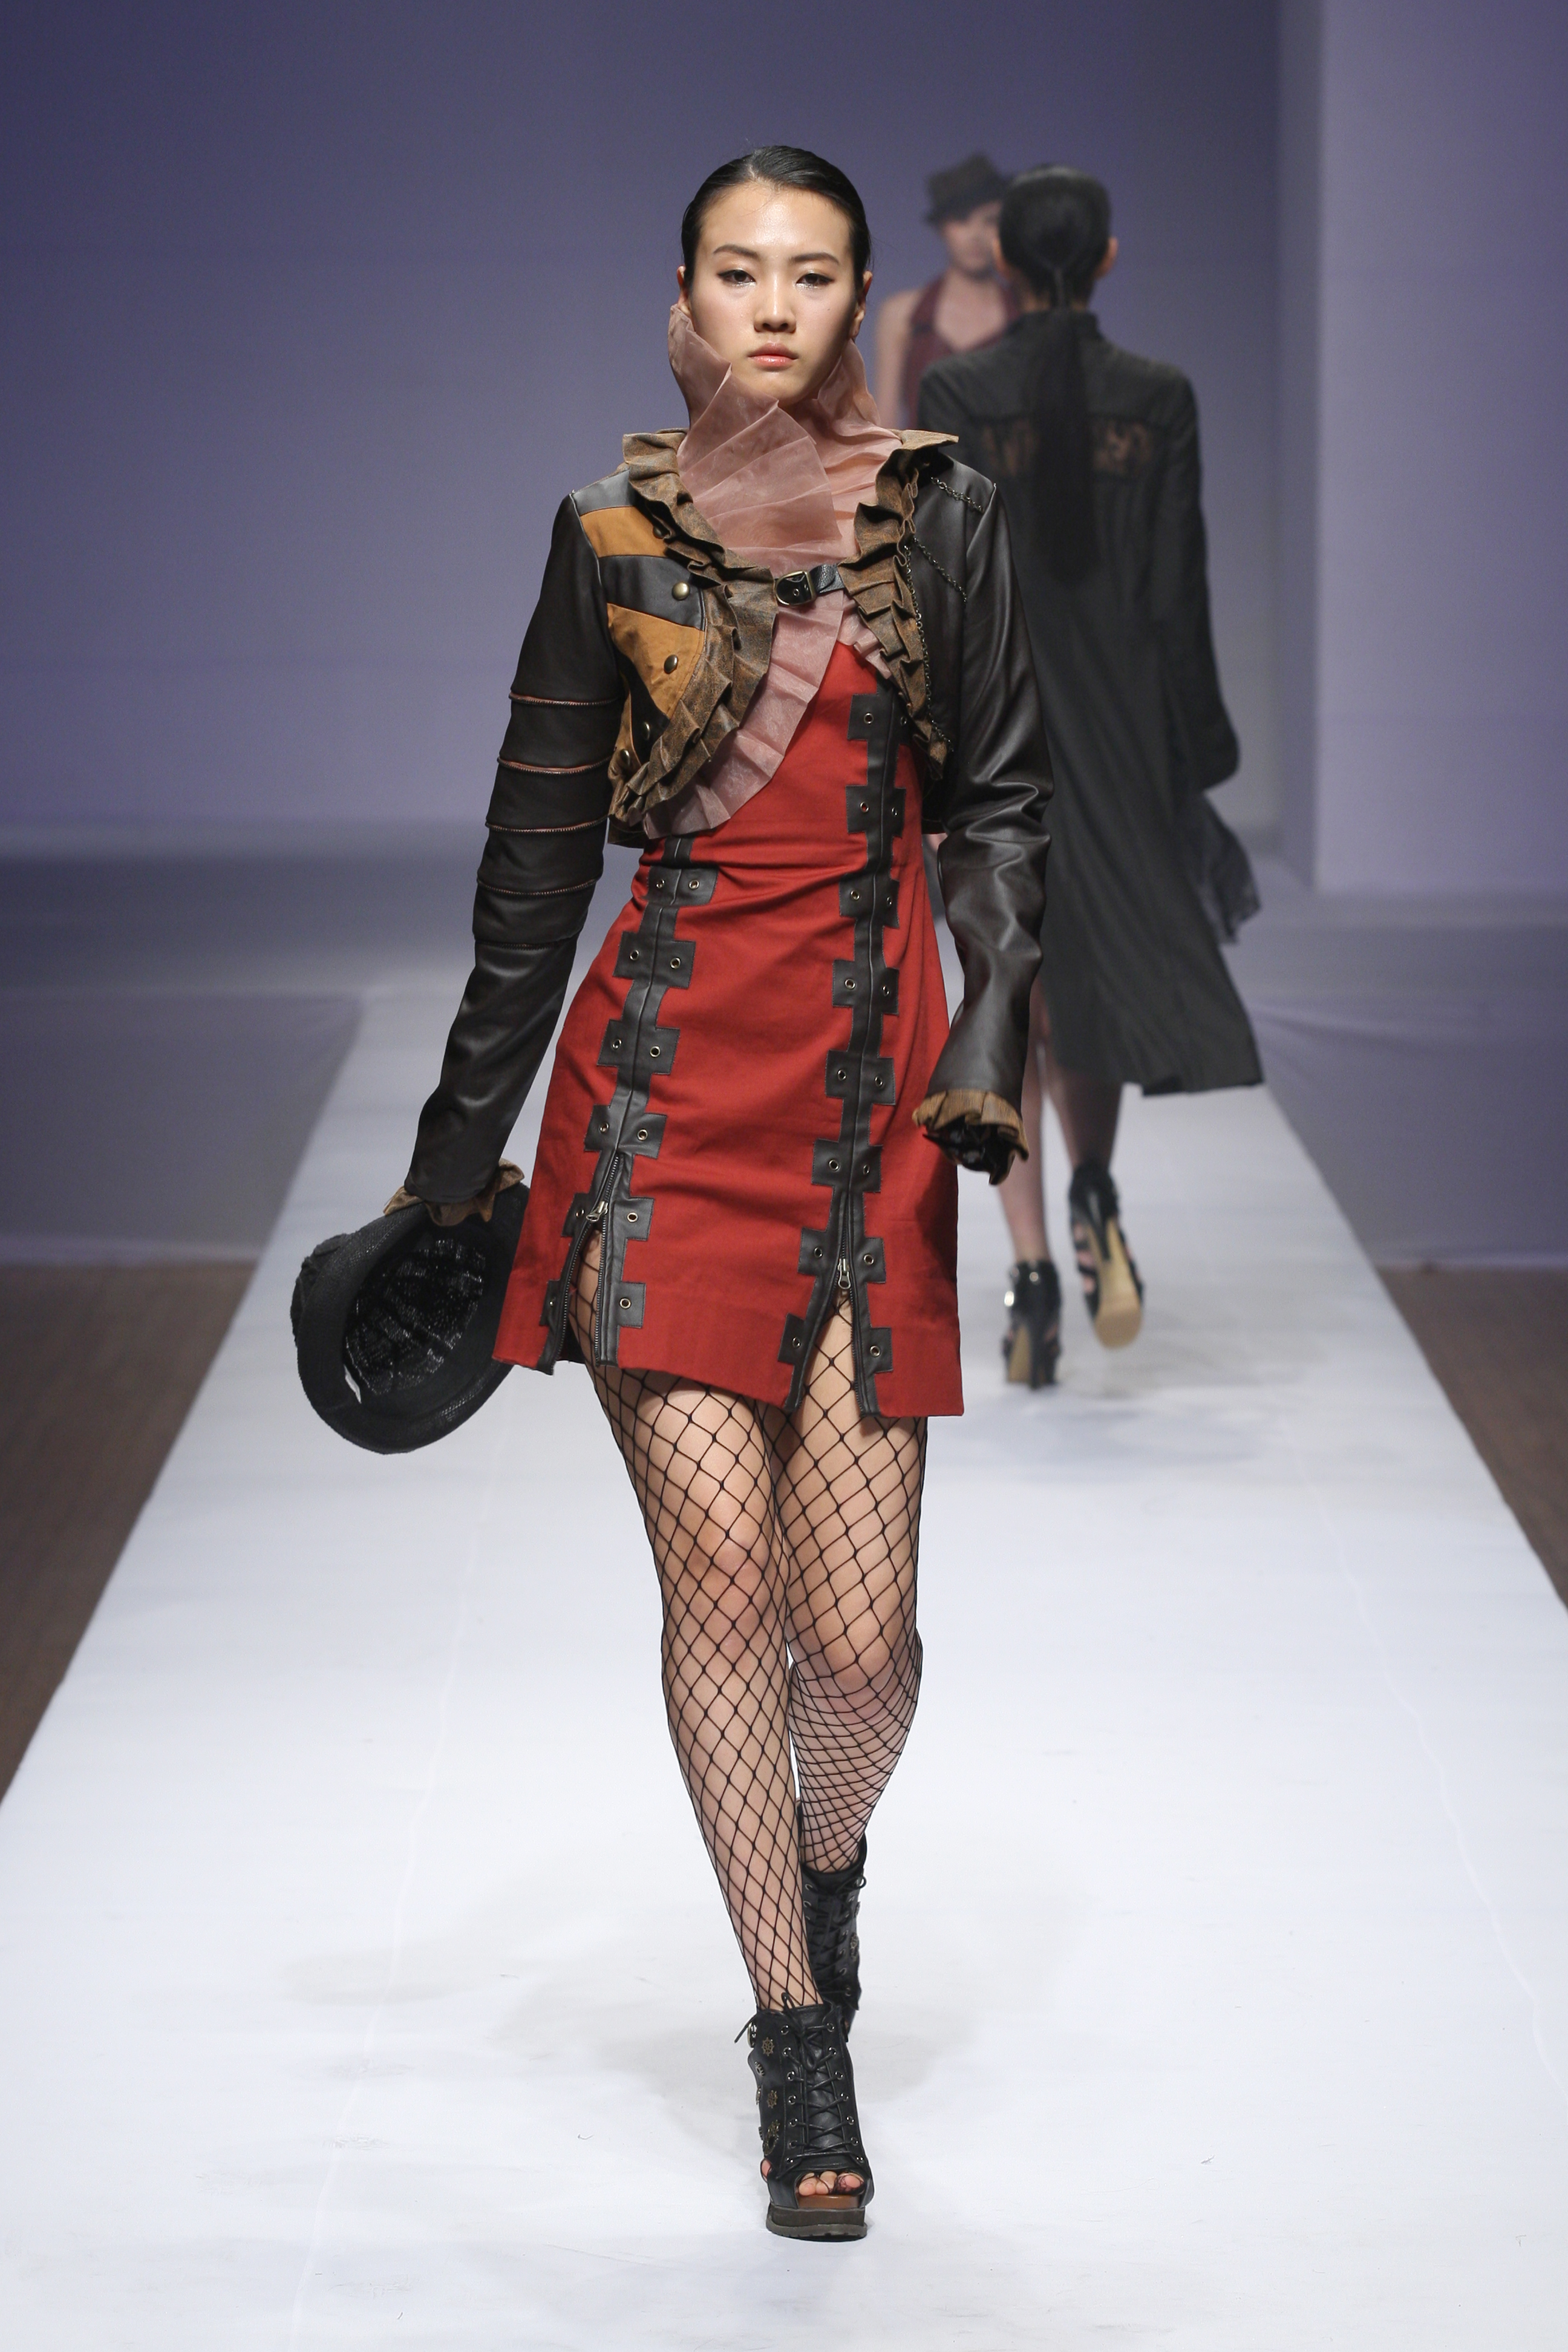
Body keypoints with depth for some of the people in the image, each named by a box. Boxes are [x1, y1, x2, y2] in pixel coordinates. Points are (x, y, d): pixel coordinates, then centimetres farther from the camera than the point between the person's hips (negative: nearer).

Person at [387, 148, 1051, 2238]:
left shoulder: (942, 525, 7)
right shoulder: (616, 535, 8)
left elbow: (999, 811, 6)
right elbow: (540, 852, 11)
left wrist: (987, 1061, -10)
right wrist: (458, 1158, 12)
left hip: (870, 1087, 0)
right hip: (667, 1082, 0)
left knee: (860, 1625, -5)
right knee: (722, 1570, -9)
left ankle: (828, 1865, 30)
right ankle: (802, 2050, 3)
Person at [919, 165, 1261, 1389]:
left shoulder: (957, 393, -7)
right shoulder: (1161, 399, -3)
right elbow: (1178, 594, -2)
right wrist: (1194, 760, 5)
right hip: (1121, 730, 1)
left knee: (1015, 998, 5)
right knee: (1104, 966, 18)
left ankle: (1034, 1274, -2)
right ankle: (1093, 1193, -7)